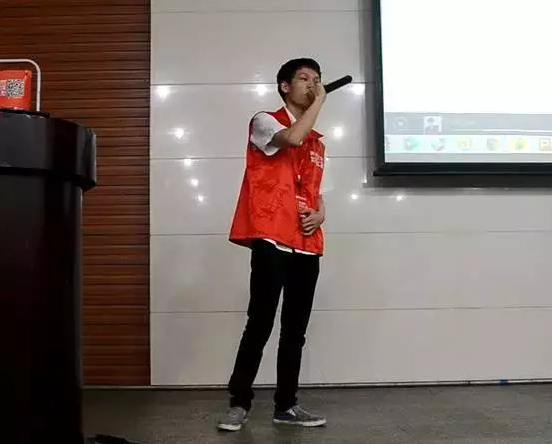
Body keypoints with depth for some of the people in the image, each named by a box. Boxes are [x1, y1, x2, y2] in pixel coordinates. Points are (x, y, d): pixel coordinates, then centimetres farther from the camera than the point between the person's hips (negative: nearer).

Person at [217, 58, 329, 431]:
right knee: (260, 325, -7)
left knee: (295, 331, 9)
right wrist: (320, 100, -5)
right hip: (272, 242, -6)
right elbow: (292, 138, -19)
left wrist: (319, 215, 4)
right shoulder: (265, 121, 4)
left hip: (308, 247, 7)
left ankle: (286, 404, 19)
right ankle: (240, 403, 8)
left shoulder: (318, 142, 22)